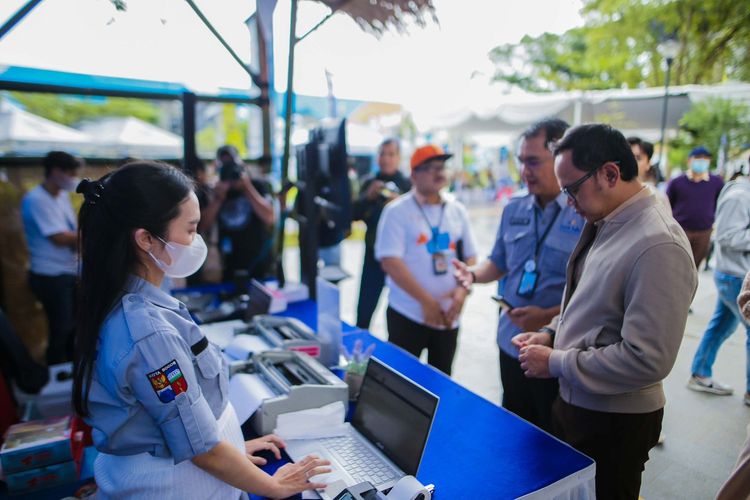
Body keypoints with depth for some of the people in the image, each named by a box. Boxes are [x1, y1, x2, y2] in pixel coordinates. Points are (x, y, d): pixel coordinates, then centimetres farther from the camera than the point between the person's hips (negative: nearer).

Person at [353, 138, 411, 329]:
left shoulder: (408, 185, 0)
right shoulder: (369, 183, 9)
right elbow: (355, 215, 1)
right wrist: (368, 196, -14)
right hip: (373, 255, 2)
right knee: (364, 310, 6)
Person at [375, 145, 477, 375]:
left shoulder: (457, 211, 7)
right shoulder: (397, 211, -8)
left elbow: (470, 257, 10)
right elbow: (390, 261, -15)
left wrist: (463, 289, -9)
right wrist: (426, 301, -18)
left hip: (449, 315, 4)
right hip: (408, 314, -4)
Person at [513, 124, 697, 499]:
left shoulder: (658, 247, -26)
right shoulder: (603, 225, 2)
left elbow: (648, 359, -28)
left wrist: (556, 363, -20)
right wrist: (551, 334, 0)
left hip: (616, 421, -8)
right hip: (575, 401, 8)